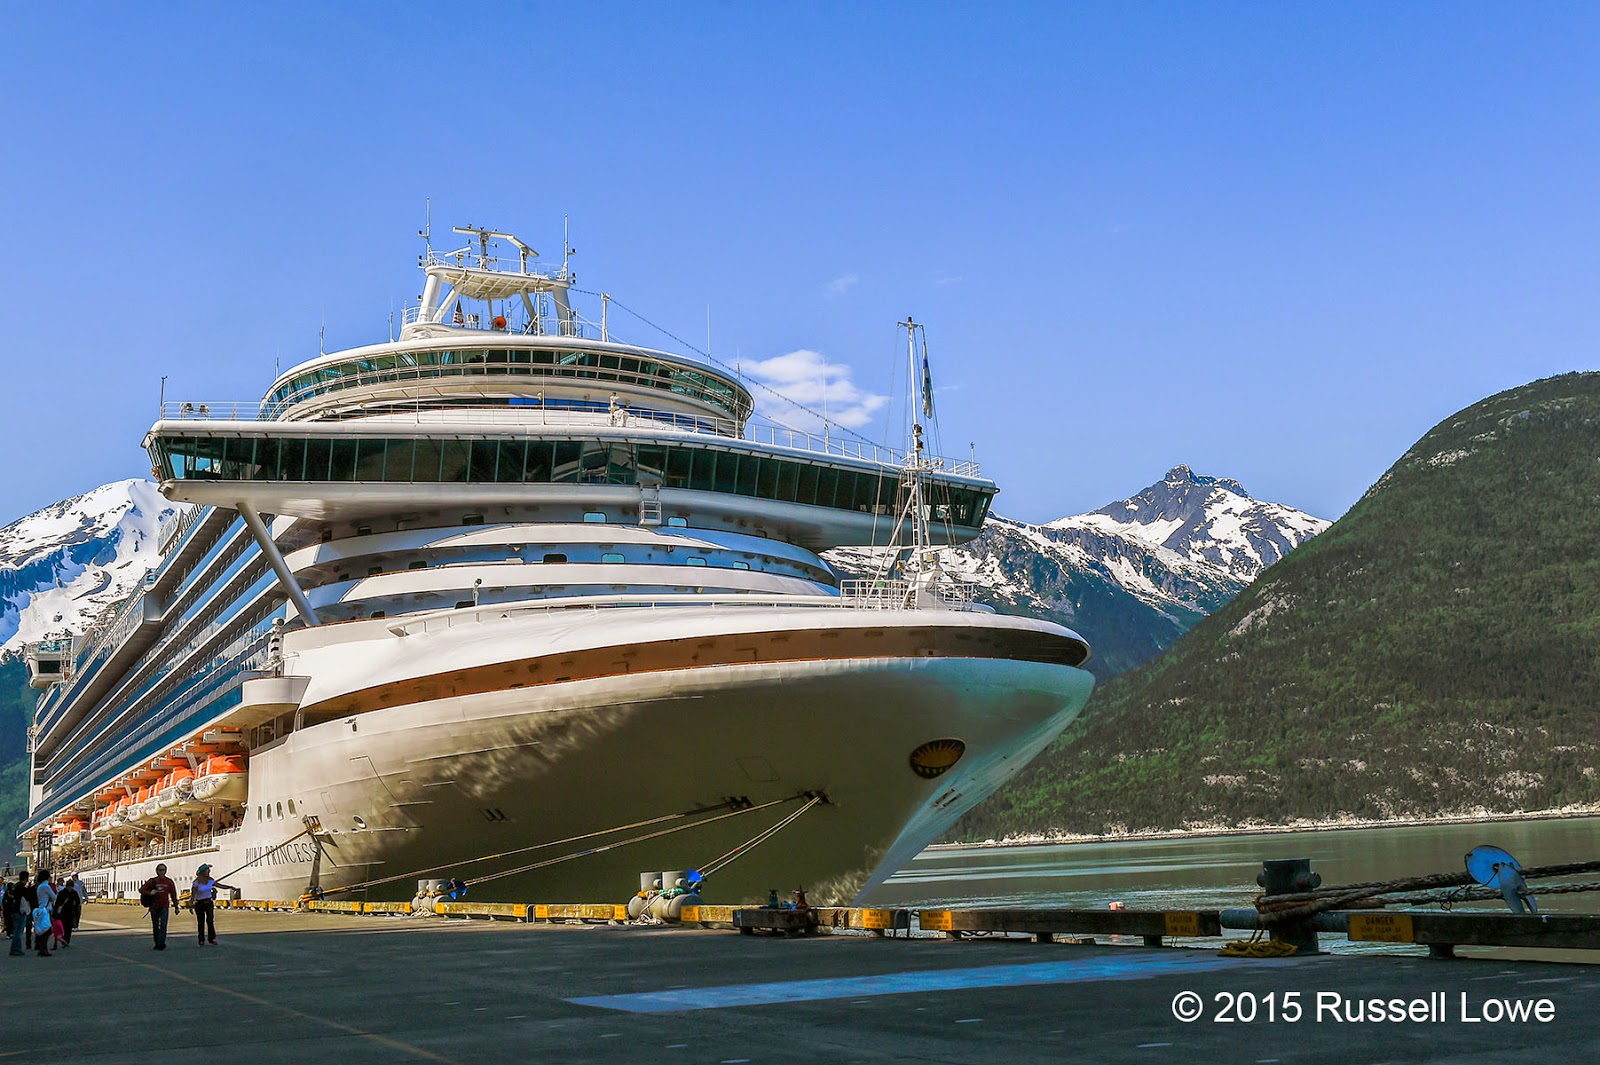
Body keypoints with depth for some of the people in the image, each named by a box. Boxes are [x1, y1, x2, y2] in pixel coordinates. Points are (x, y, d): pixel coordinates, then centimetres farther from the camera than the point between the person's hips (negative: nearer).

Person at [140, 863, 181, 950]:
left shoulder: (169, 881, 4)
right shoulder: (152, 881, 1)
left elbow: (173, 894, 10)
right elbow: (141, 889, -2)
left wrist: (176, 906, 9)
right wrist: (149, 893, -21)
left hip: (164, 906, -1)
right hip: (154, 906, 1)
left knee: (163, 924, -15)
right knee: (155, 926, 9)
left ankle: (161, 942, -19)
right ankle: (157, 943, 21)